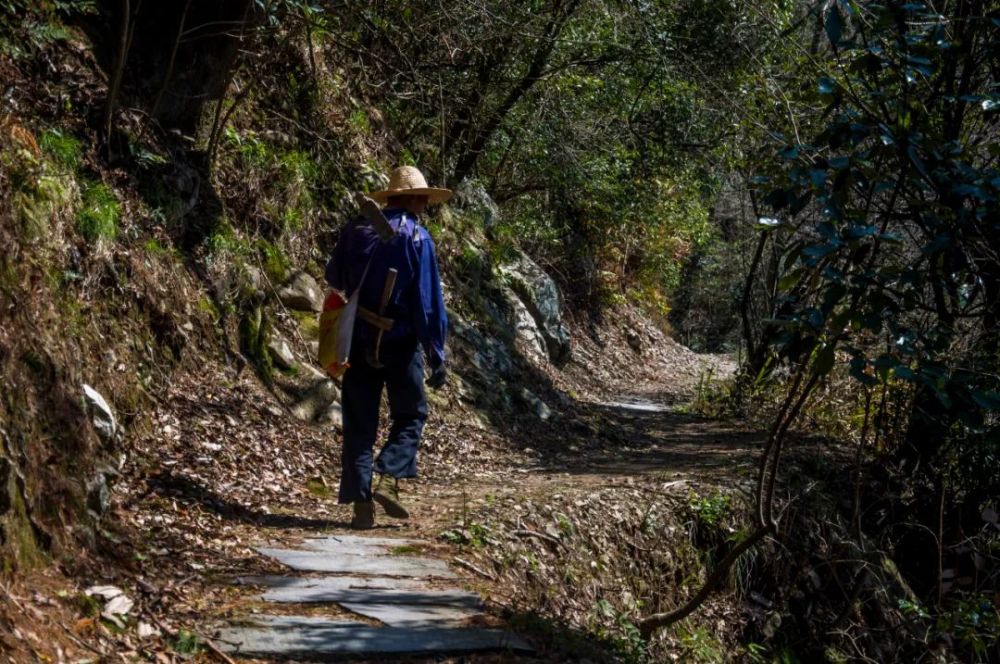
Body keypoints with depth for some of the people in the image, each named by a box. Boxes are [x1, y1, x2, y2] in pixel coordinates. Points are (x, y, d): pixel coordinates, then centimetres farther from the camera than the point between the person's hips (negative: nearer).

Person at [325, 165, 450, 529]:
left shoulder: (355, 230, 4)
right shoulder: (416, 237, -8)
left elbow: (334, 278, 18)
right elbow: (428, 301, -11)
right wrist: (437, 354, -7)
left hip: (358, 341, 4)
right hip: (400, 343, -4)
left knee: (359, 424, 8)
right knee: (410, 415, 13)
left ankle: (361, 503, 6)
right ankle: (388, 480, -6)